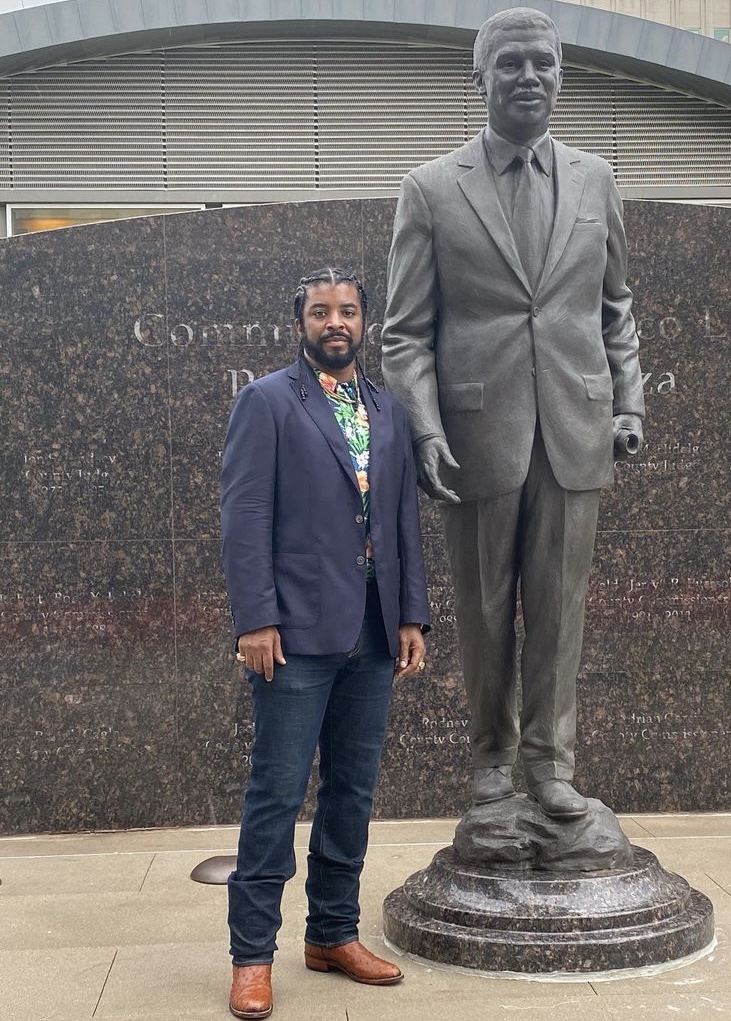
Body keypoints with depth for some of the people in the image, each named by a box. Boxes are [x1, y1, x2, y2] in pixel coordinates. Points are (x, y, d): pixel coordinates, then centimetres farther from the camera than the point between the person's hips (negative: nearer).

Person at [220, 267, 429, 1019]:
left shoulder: (389, 413, 15)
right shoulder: (266, 402, -1)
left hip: (373, 633, 6)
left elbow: (405, 521, 13)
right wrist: (255, 620, -14)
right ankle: (252, 954, 9)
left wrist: (412, 617, 7)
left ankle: (334, 934, 24)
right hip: (298, 631, -5)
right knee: (277, 793, -2)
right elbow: (245, 517, -8)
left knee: (353, 789, 11)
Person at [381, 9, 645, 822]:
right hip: (477, 433, -2)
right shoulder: (432, 189, -1)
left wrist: (629, 402, 8)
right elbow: (406, 331, -2)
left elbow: (615, 307, 16)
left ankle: (549, 755, 21)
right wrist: (424, 431, -13)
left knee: (560, 606, 6)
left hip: (575, 433, 2)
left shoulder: (594, 180, 9)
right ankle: (492, 750, 28)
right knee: (484, 608, 9)